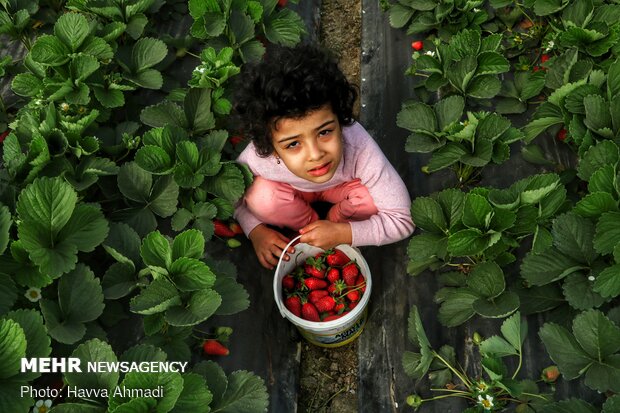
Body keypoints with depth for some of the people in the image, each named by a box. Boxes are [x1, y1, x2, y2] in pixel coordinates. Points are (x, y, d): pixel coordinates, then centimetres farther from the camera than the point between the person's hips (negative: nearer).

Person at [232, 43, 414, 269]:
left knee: (369, 199, -31)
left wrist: (341, 233, -37)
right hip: (291, 190, 1)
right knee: (261, 198, -30)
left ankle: (336, 221, 3)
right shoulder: (257, 158, -37)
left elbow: (402, 221, -30)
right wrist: (256, 231, -27)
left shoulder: (361, 149, -41)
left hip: (341, 187, 0)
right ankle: (309, 227, 0)